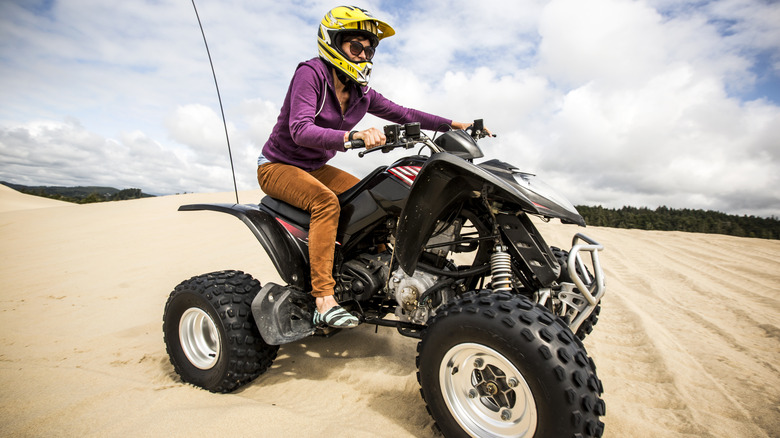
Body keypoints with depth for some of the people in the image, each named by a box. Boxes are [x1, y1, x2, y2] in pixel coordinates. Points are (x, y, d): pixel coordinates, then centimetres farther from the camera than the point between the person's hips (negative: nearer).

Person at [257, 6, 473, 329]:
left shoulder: (361, 92, 3)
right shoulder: (311, 73, -17)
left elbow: (402, 114, 6)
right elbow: (300, 130, -32)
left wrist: (456, 125, -1)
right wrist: (353, 136, -48)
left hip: (316, 168, 7)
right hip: (278, 165, -7)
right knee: (326, 201, -34)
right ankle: (323, 300, -33)